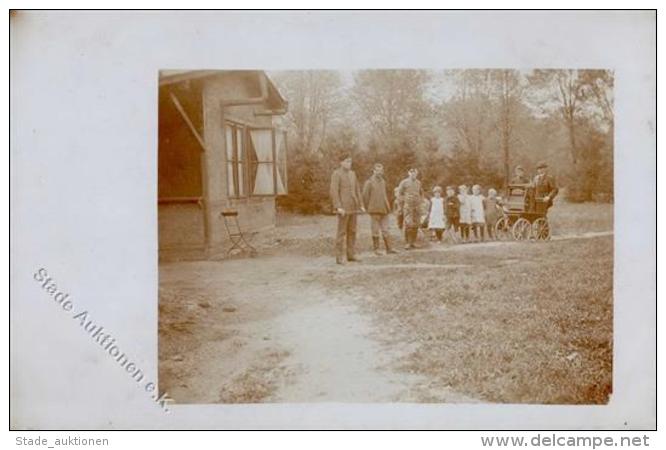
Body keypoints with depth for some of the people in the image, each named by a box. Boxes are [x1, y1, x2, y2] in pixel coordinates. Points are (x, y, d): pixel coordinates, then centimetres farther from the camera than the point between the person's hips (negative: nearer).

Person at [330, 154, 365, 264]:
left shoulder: (352, 174, 16)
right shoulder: (336, 174, -8)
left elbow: (357, 190, 18)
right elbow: (334, 192, -15)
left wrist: (361, 205, 10)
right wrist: (338, 207, -23)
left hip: (353, 207, 7)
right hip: (343, 208, -7)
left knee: (352, 232, 8)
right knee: (341, 232, -6)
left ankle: (350, 255, 14)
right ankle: (339, 257, -2)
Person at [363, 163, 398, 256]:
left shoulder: (383, 182, 12)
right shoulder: (369, 182, -7)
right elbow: (365, 196, -7)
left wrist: (387, 206, 15)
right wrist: (368, 208, -3)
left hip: (384, 210, 6)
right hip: (375, 211, -6)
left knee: (385, 230, 7)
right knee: (375, 230, 0)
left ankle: (389, 248, 9)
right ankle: (376, 248, 7)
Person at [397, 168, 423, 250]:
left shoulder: (418, 183, 12)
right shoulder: (404, 182, -3)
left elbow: (421, 193, 24)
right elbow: (399, 193, -2)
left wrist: (420, 200, 13)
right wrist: (405, 201, -6)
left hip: (417, 206, 5)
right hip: (408, 206, -5)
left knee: (416, 225, 4)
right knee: (408, 224, -11)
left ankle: (413, 242, 11)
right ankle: (407, 243, -8)